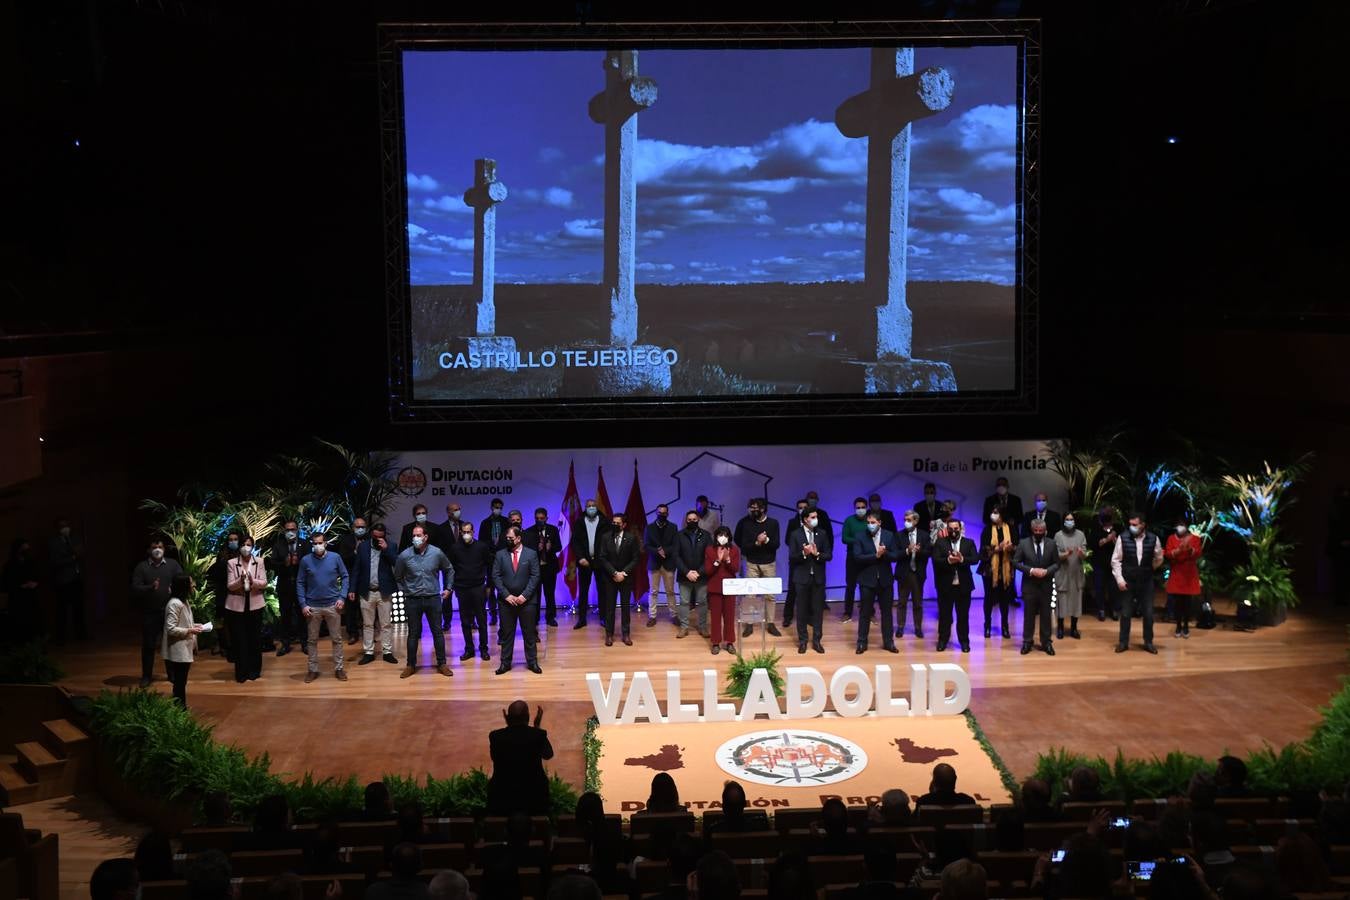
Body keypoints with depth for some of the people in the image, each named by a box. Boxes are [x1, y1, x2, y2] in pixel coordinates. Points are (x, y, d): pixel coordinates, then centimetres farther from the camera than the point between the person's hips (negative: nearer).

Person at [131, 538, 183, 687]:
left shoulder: (172, 564, 3)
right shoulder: (141, 567, -1)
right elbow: (135, 588, -8)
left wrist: (174, 589, -22)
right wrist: (150, 588, -26)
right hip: (149, 613, -1)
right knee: (148, 645, 6)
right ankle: (146, 675, 17)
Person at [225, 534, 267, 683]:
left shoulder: (259, 562, 2)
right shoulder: (231, 563, -1)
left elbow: (264, 583, -3)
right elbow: (229, 586, -5)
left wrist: (252, 581, -22)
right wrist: (240, 581, -24)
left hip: (255, 605, 1)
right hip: (236, 606, -1)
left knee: (255, 638, 7)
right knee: (239, 639, 1)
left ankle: (254, 670, 19)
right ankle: (241, 672, 10)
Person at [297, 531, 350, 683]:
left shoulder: (335, 557, -4)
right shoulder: (306, 560, -3)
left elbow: (345, 577, 3)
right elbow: (300, 583, 2)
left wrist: (342, 597, -7)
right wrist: (303, 604, -4)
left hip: (333, 605, 0)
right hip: (313, 607, 0)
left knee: (337, 639, 6)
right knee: (313, 640, 8)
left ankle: (339, 668, 16)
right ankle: (313, 669, 18)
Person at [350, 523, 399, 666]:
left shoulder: (390, 546, 0)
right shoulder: (362, 546, 2)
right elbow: (356, 569, 4)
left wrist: (386, 549, -19)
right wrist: (352, 589, -1)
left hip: (384, 591, -1)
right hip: (366, 592, 1)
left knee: (386, 624, 4)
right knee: (367, 624, 7)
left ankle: (387, 652, 11)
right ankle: (368, 652, 14)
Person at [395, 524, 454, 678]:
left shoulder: (437, 553, -5)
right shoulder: (404, 556, -7)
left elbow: (449, 570, 13)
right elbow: (398, 576, 10)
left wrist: (448, 588, 11)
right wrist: (404, 591, 9)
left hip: (433, 598, 0)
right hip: (412, 600, 0)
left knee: (437, 631, 5)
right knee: (413, 633, 7)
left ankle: (441, 663, 15)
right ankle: (411, 665, 17)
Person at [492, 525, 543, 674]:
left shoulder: (531, 554, 0)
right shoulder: (500, 555, 3)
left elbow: (535, 576, -4)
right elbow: (496, 577, 0)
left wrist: (524, 595, -12)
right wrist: (506, 595, -9)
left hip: (526, 600, -1)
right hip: (507, 600, 1)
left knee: (529, 633, 6)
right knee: (506, 633, 7)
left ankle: (532, 662, 16)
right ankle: (505, 663, 14)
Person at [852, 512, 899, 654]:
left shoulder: (889, 536, 2)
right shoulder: (861, 537, -5)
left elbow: (896, 556, -2)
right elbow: (857, 557, -15)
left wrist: (884, 553, -20)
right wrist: (876, 555, -21)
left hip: (885, 580, 2)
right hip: (867, 580, -2)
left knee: (886, 612, 9)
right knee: (865, 612, 4)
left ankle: (888, 642, 18)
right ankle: (862, 642, 11)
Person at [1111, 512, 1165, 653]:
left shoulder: (1153, 539, -6)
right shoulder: (1123, 538, -9)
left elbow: (1159, 559, 10)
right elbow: (1115, 560, -4)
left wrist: (1147, 570, 13)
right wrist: (1119, 579, -8)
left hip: (1146, 582, 1)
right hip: (1127, 582, -1)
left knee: (1148, 613, 7)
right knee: (1125, 613, 6)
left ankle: (1148, 642, 21)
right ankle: (1123, 642, 17)